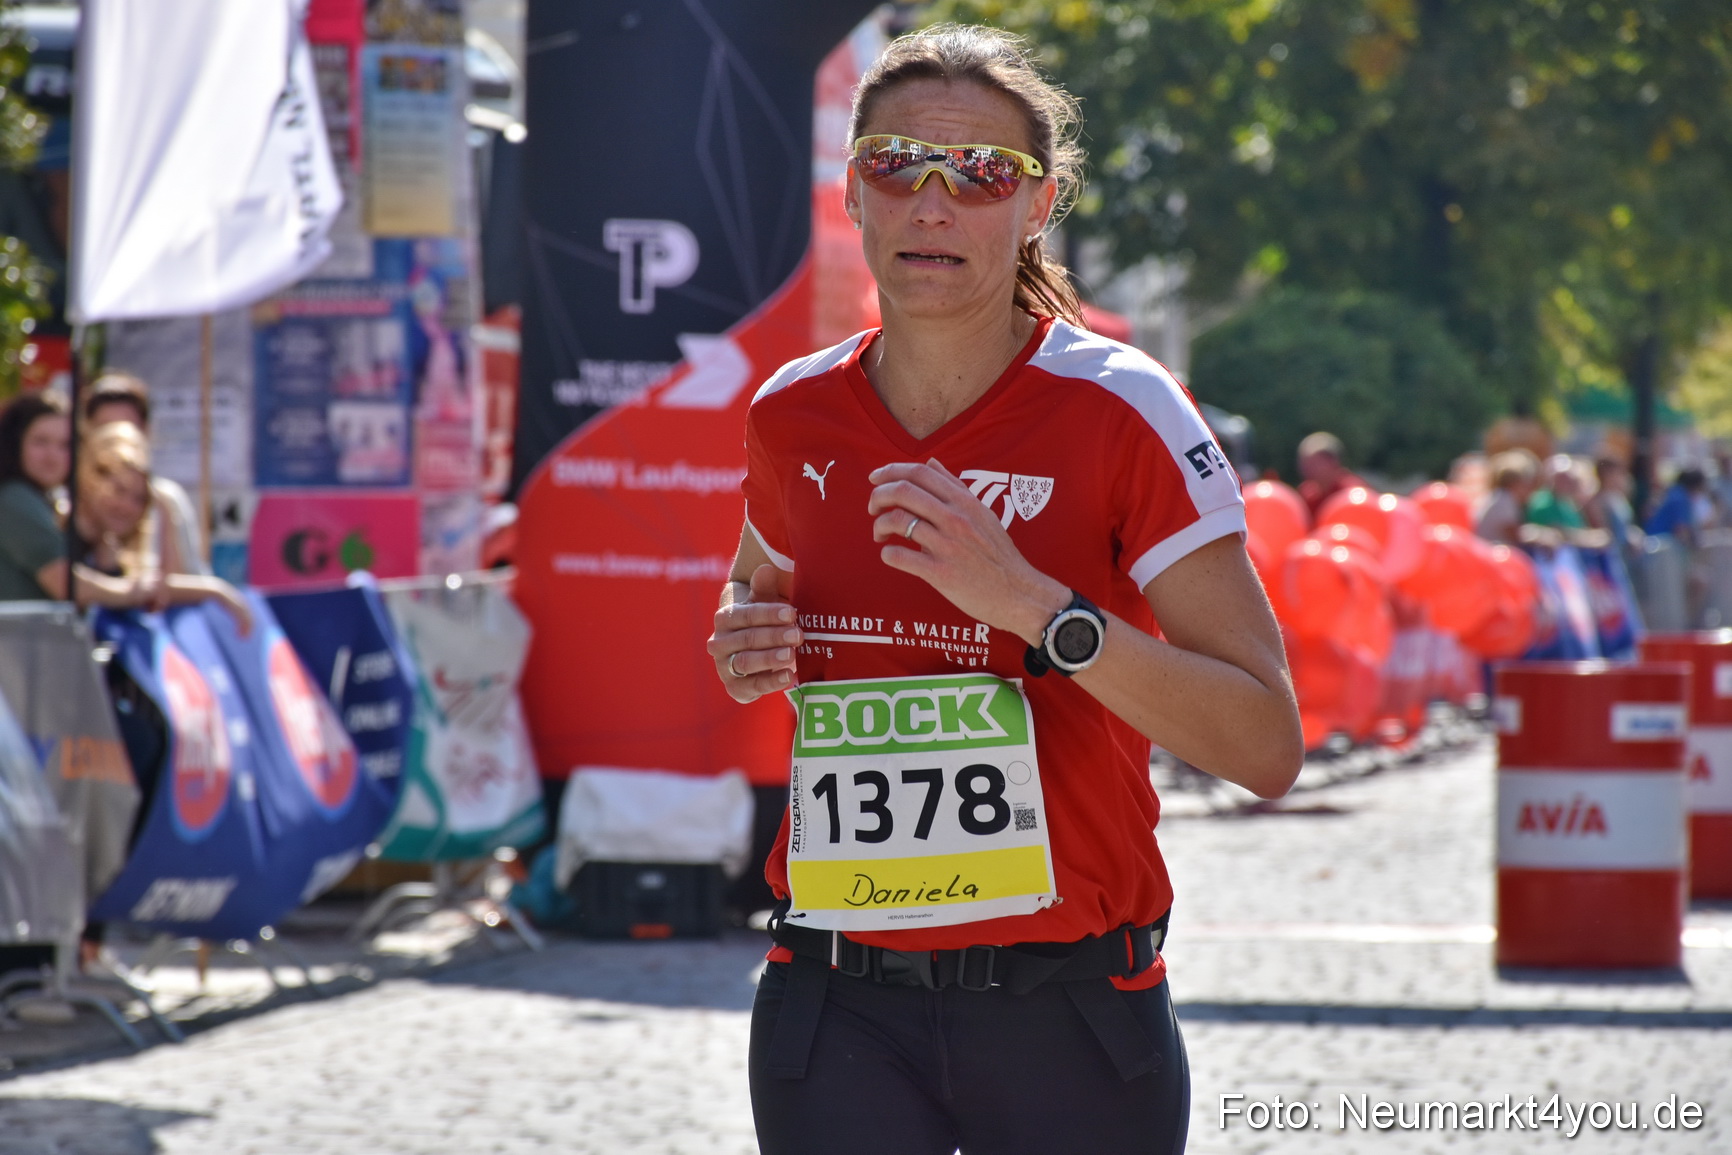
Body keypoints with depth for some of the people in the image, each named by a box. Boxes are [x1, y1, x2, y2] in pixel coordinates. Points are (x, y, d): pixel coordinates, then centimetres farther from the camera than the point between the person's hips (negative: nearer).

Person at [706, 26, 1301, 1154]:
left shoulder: (1121, 411, -9)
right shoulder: (795, 414, 3)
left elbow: (1267, 745, -14)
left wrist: (1030, 602, -23)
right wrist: (744, 649, 2)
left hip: (1070, 1011, -2)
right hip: (837, 1014, 3)